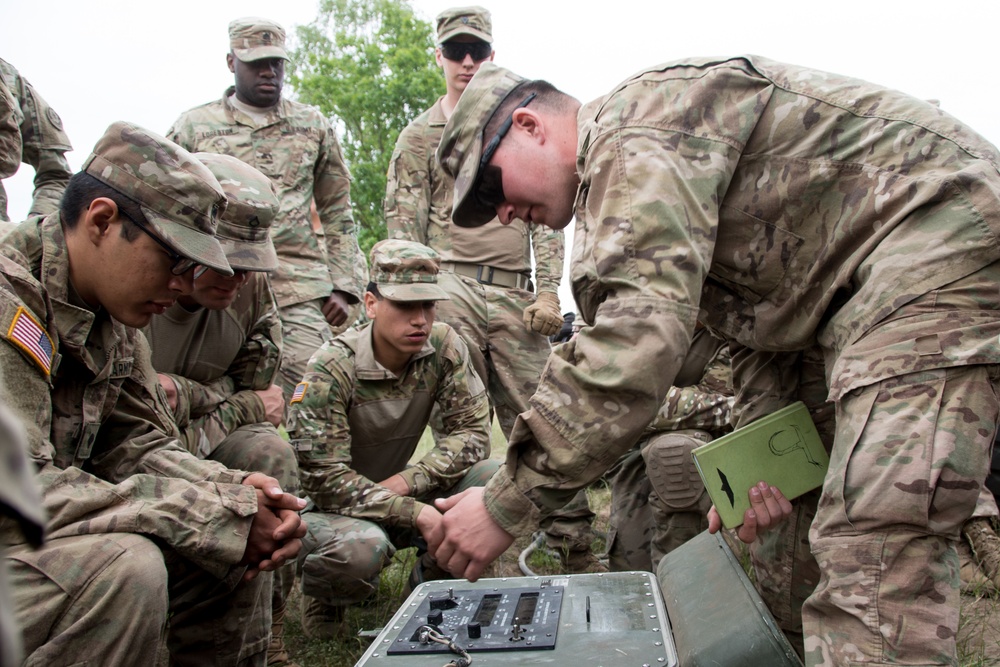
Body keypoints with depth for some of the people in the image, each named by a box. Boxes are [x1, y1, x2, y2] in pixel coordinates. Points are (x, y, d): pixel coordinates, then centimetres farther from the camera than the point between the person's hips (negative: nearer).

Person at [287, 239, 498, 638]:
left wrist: (405, 482, -23)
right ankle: (323, 597, 1)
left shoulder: (444, 347, -11)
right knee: (361, 546, -38)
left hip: (395, 496, 4)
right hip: (327, 506, -4)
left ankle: (429, 583, 7)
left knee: (492, 478, -19)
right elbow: (323, 478, -25)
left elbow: (472, 431, -10)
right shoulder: (332, 369, -24)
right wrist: (416, 513, -32)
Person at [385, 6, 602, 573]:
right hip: (450, 286, -1)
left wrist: (548, 292, 1)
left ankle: (576, 549, 5)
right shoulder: (420, 136, 13)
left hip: (515, 294, 1)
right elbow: (403, 226, 8)